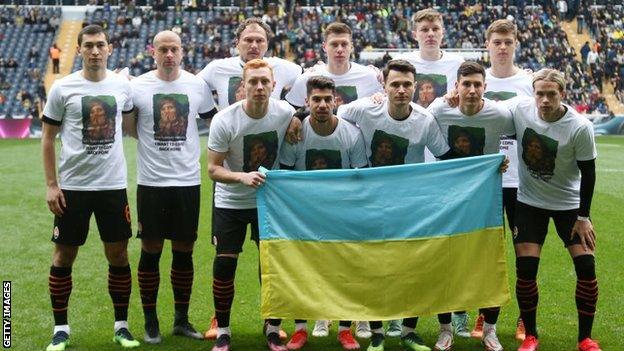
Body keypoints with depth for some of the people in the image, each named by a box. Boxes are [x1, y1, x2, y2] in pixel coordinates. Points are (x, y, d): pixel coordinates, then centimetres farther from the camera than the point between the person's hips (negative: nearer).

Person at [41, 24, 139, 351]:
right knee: (64, 256, 4)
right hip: (72, 186, -2)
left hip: (113, 184, 2)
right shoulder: (63, 88, -3)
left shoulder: (122, 86, 3)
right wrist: (51, 185, -4)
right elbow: (48, 138, 0)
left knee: (118, 255, 5)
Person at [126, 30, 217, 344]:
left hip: (188, 180, 2)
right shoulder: (138, 86, -2)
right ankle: (150, 322, 16)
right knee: (150, 251, 4)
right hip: (151, 181, -1)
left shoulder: (198, 85, 2)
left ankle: (182, 319, 21)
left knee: (184, 252, 8)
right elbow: (129, 126, 11)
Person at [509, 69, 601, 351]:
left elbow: (588, 172, -10)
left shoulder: (580, 127, -20)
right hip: (529, 202, 1)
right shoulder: (520, 109, -16)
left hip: (569, 203, -1)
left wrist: (583, 216, -7)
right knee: (525, 268, -7)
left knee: (586, 265, -8)